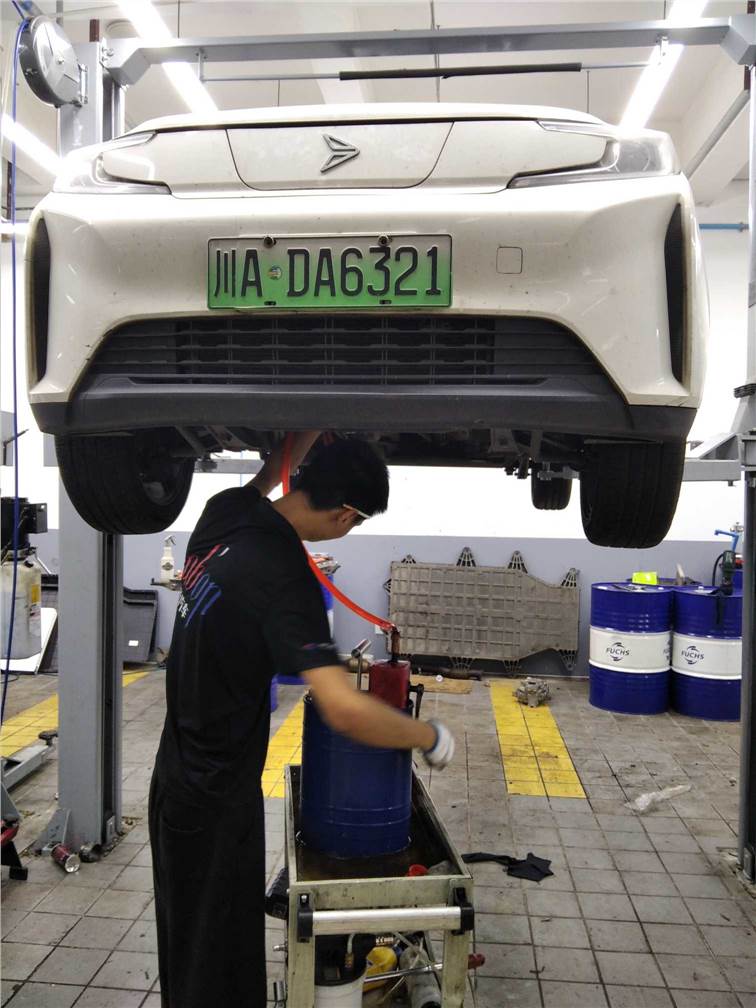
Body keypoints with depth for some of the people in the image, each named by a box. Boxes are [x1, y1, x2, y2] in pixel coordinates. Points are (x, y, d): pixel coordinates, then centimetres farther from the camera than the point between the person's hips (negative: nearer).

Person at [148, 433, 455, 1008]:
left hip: (178, 773, 8)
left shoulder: (227, 510, -7)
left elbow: (269, 473, 16)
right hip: (218, 799, -8)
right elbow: (345, 711, -36)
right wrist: (432, 738, -21)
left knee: (186, 946, 26)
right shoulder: (287, 577, -29)